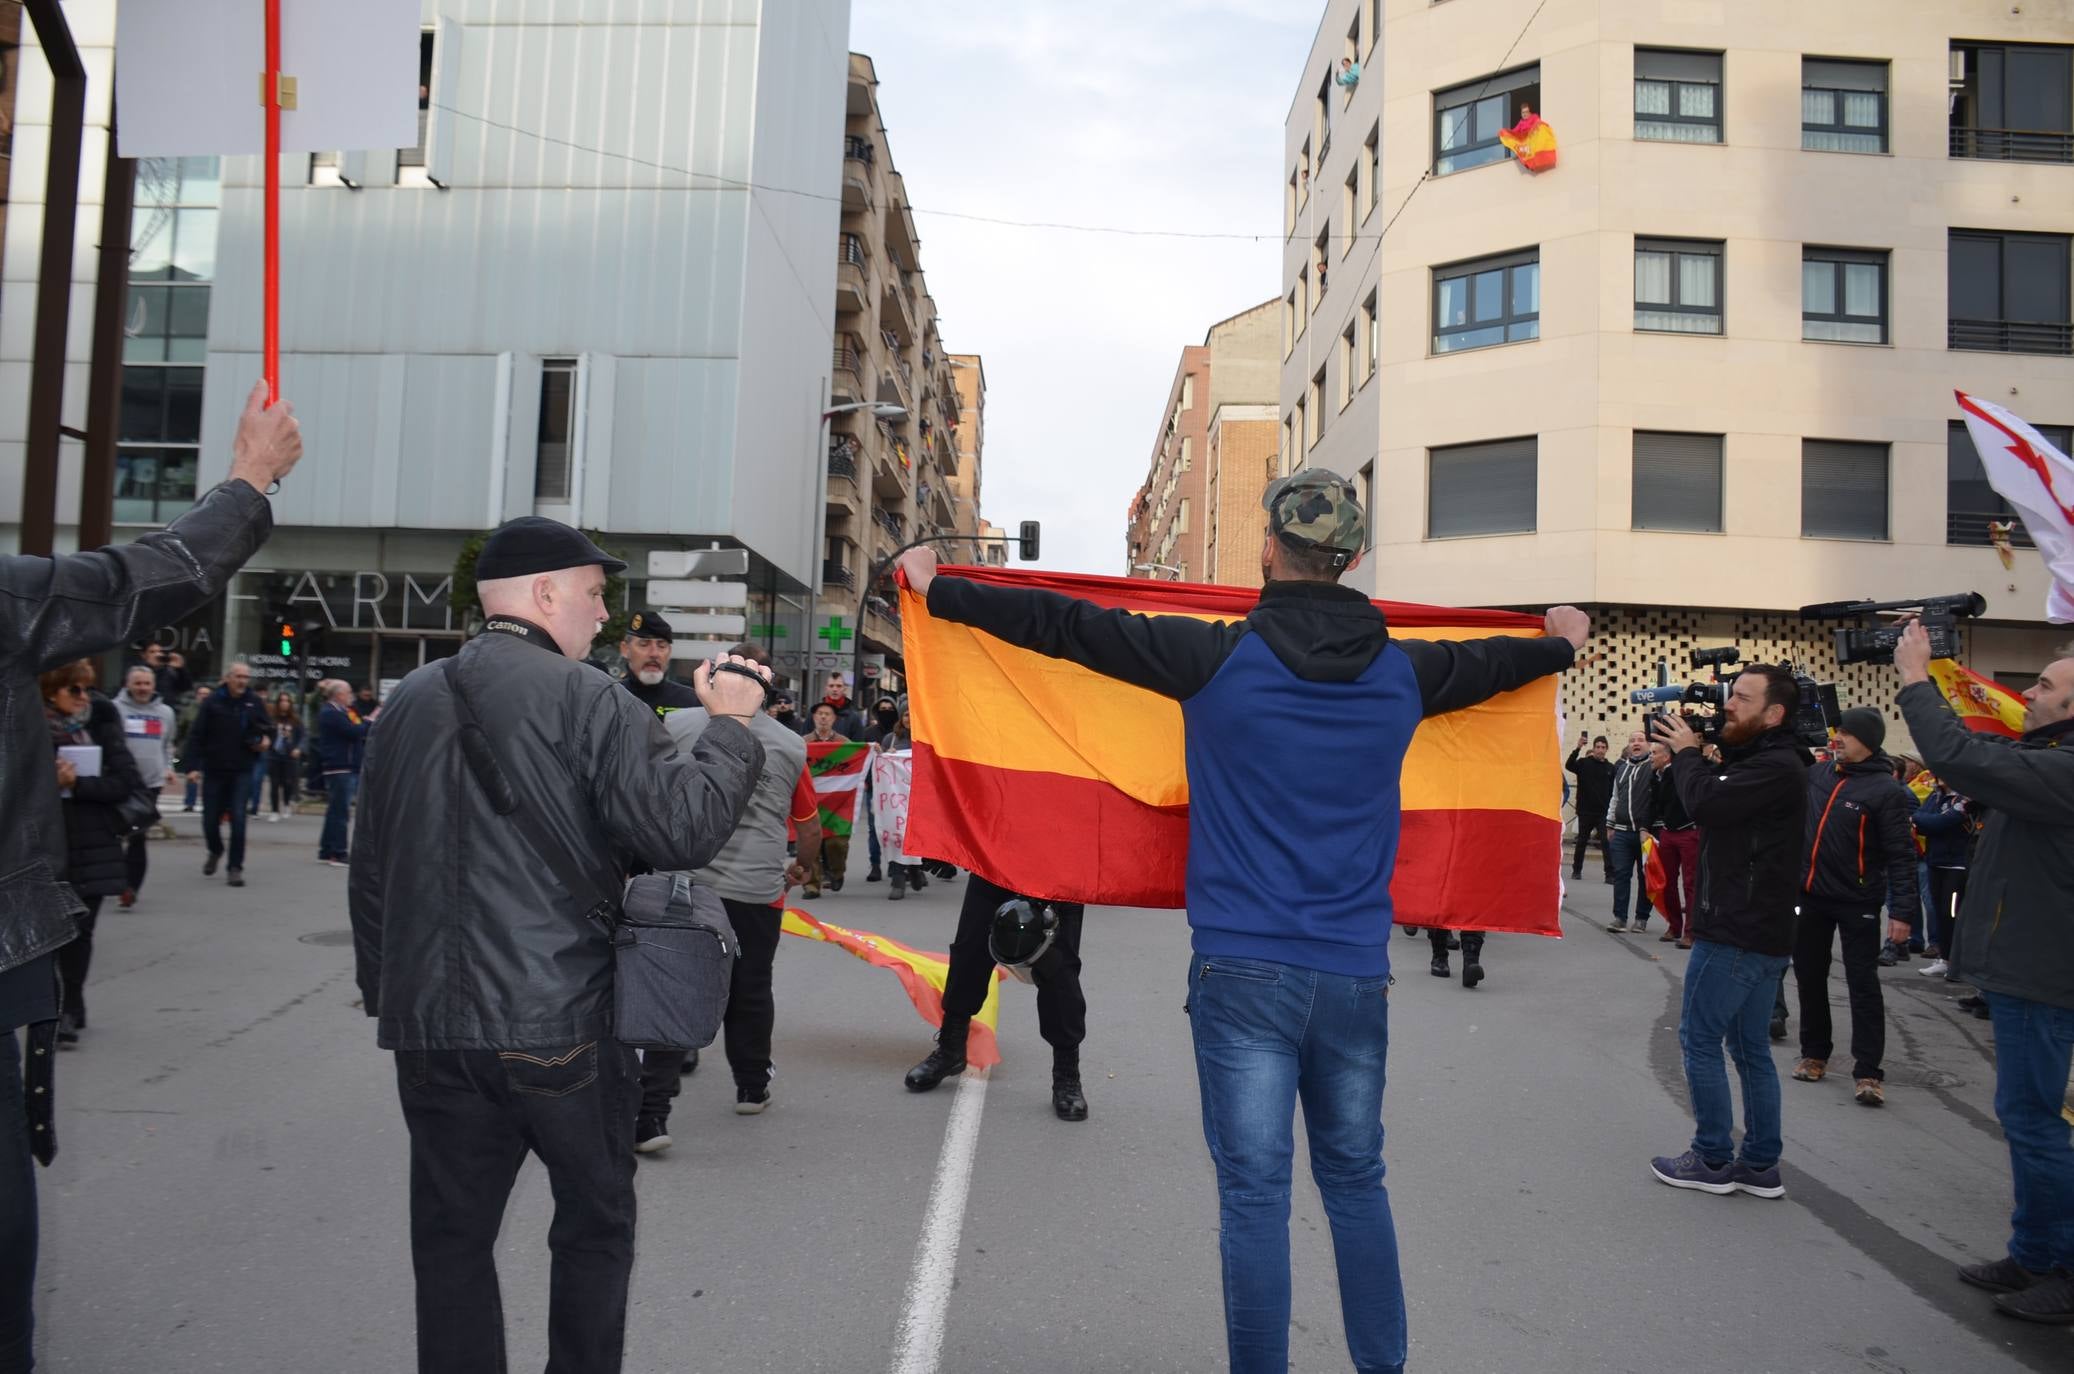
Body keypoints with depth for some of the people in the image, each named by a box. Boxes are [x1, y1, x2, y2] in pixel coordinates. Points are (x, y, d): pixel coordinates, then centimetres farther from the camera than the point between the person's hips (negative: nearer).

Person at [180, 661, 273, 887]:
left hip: (242, 771, 0)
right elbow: (196, 736, -5)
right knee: (210, 819, 8)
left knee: (238, 818, -8)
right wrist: (193, 766, -12)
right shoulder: (213, 701, -4)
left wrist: (266, 740, -11)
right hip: (213, 770, 0)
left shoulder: (254, 702, 2)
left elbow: (269, 728, 13)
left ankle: (236, 867, 0)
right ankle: (215, 851, 38)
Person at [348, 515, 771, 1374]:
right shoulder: (588, 700, -11)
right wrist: (732, 724, -5)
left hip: (430, 1024, 5)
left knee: (452, 1235, 13)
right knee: (595, 1225, 13)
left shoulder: (406, 704, 9)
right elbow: (684, 829, -19)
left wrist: (384, 993, 23)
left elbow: (370, 871, 15)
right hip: (560, 1022, -5)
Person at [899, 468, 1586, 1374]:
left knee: (1255, 1192, 2)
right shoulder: (1403, 672, 4)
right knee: (1357, 1181, 18)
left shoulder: (1217, 656, -8)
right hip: (1356, 973, 4)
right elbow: (1485, 664, 25)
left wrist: (938, 591, 9)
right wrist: (1562, 644, 48)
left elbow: (1067, 626, -2)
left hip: (1245, 968, -4)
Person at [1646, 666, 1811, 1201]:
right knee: (1751, 1047, 13)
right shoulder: (1756, 760, 15)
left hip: (1736, 935, -10)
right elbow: (1705, 802, 15)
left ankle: (1712, 1160, 7)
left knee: (1699, 1039, -1)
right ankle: (1760, 1165, 19)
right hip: (1759, 933, 10)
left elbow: (1706, 803, -27)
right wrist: (1683, 755, 1)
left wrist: (1686, 753, -10)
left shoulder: (1776, 768, -17)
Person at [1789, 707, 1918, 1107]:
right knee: (1809, 975, 13)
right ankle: (1814, 1053, 27)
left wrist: (1901, 910, -18)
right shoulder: (1816, 773, 3)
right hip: (1810, 894, 6)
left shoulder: (1886, 789, -13)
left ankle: (1868, 1070, 4)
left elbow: (1901, 854, -14)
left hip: (1856, 902, -6)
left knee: (1863, 983, -1)